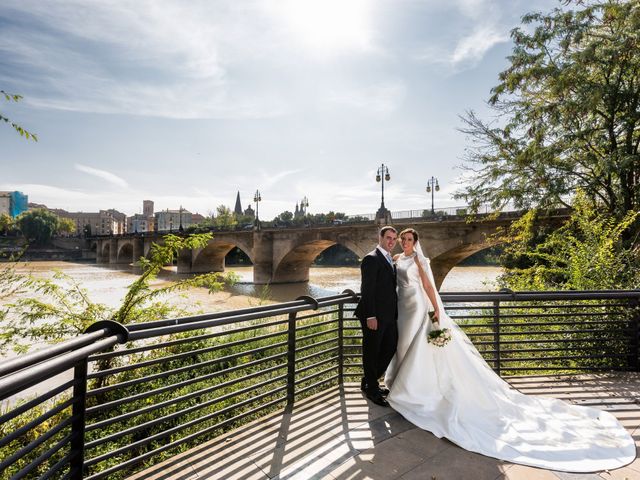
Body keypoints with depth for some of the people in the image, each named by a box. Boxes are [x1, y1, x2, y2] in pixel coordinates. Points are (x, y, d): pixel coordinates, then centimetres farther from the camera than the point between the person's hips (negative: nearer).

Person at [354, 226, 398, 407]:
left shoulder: (390, 260, 15)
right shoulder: (371, 259, -14)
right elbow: (367, 290, -18)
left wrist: (395, 312, 14)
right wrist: (370, 316, -21)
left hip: (389, 315, 9)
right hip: (375, 315, -9)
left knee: (390, 348, 17)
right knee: (372, 352, 6)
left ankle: (369, 381, 34)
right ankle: (372, 389, 23)